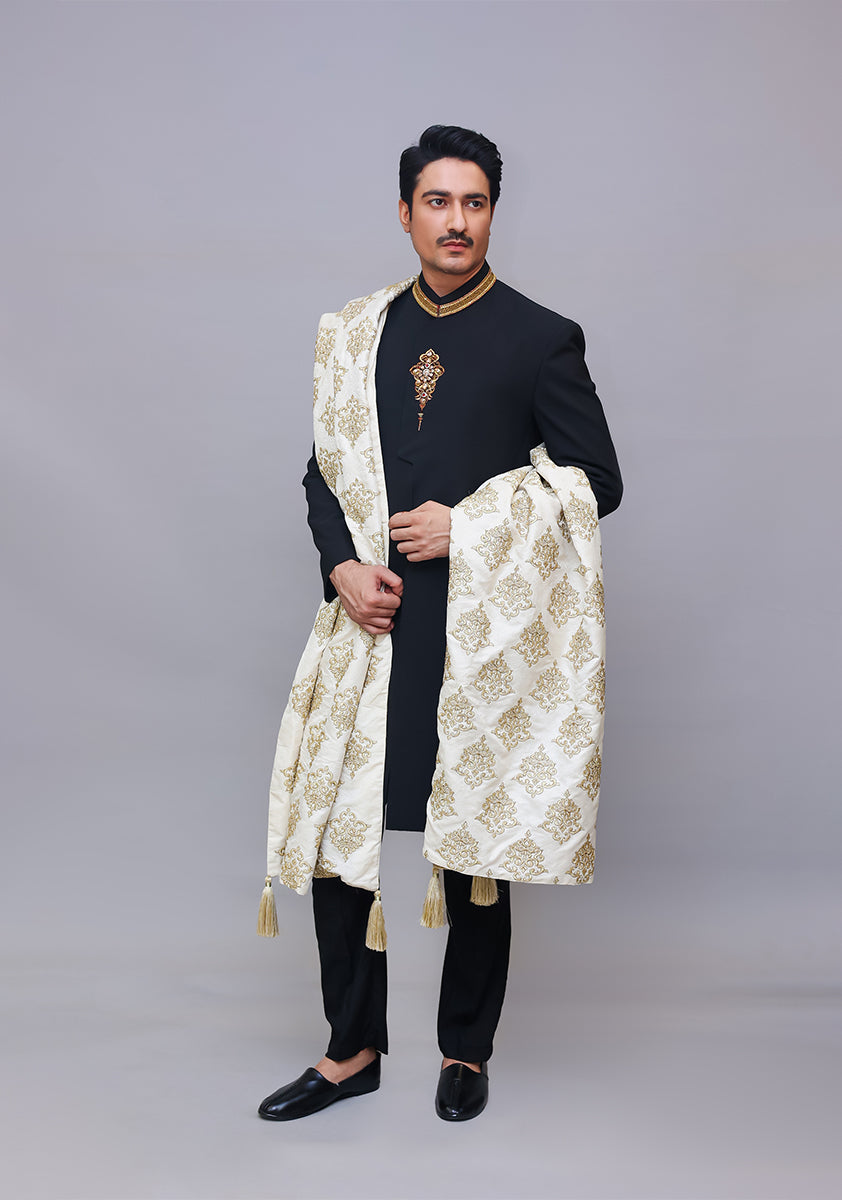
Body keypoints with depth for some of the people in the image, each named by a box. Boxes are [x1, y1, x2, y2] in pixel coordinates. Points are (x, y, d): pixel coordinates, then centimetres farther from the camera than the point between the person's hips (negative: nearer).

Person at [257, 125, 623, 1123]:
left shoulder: (540, 339, 0)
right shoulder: (356, 333, 11)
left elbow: (596, 481, -1)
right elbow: (325, 470, 15)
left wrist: (467, 528, -11)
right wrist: (343, 569, -4)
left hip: (484, 630, -3)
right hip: (374, 624, 4)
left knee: (476, 851, 6)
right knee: (334, 832, 5)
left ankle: (466, 1051, 26)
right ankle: (353, 1049, 22)